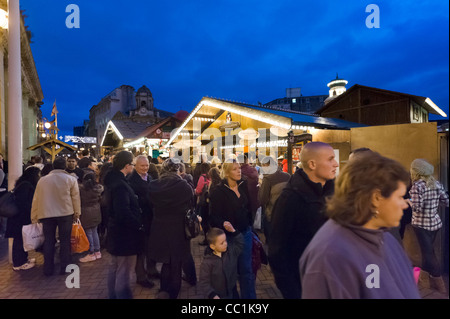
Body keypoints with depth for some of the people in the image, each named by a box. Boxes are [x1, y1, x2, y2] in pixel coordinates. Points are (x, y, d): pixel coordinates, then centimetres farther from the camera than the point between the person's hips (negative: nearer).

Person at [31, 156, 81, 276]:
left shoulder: (42, 180, 6)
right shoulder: (70, 179, -3)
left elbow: (36, 199, 9)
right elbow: (76, 197, -1)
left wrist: (34, 217, 16)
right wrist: (77, 213, 8)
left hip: (46, 214, 3)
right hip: (65, 214, -2)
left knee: (48, 241, 11)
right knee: (65, 241, 6)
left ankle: (48, 269, 19)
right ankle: (65, 268, 12)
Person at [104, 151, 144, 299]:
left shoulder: (113, 180, 6)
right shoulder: (120, 185, -25)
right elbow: (124, 212, -30)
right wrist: (138, 225, -17)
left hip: (116, 232, 11)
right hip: (125, 234, -11)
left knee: (114, 267, 23)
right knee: (124, 272, 0)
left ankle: (113, 295, 39)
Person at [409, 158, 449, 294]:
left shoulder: (417, 185, -19)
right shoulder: (437, 184, 0)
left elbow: (416, 207, -23)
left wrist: (409, 201, -3)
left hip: (421, 224, -7)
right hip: (435, 222, 7)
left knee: (428, 252, 6)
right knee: (428, 249, 19)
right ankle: (425, 276, 33)